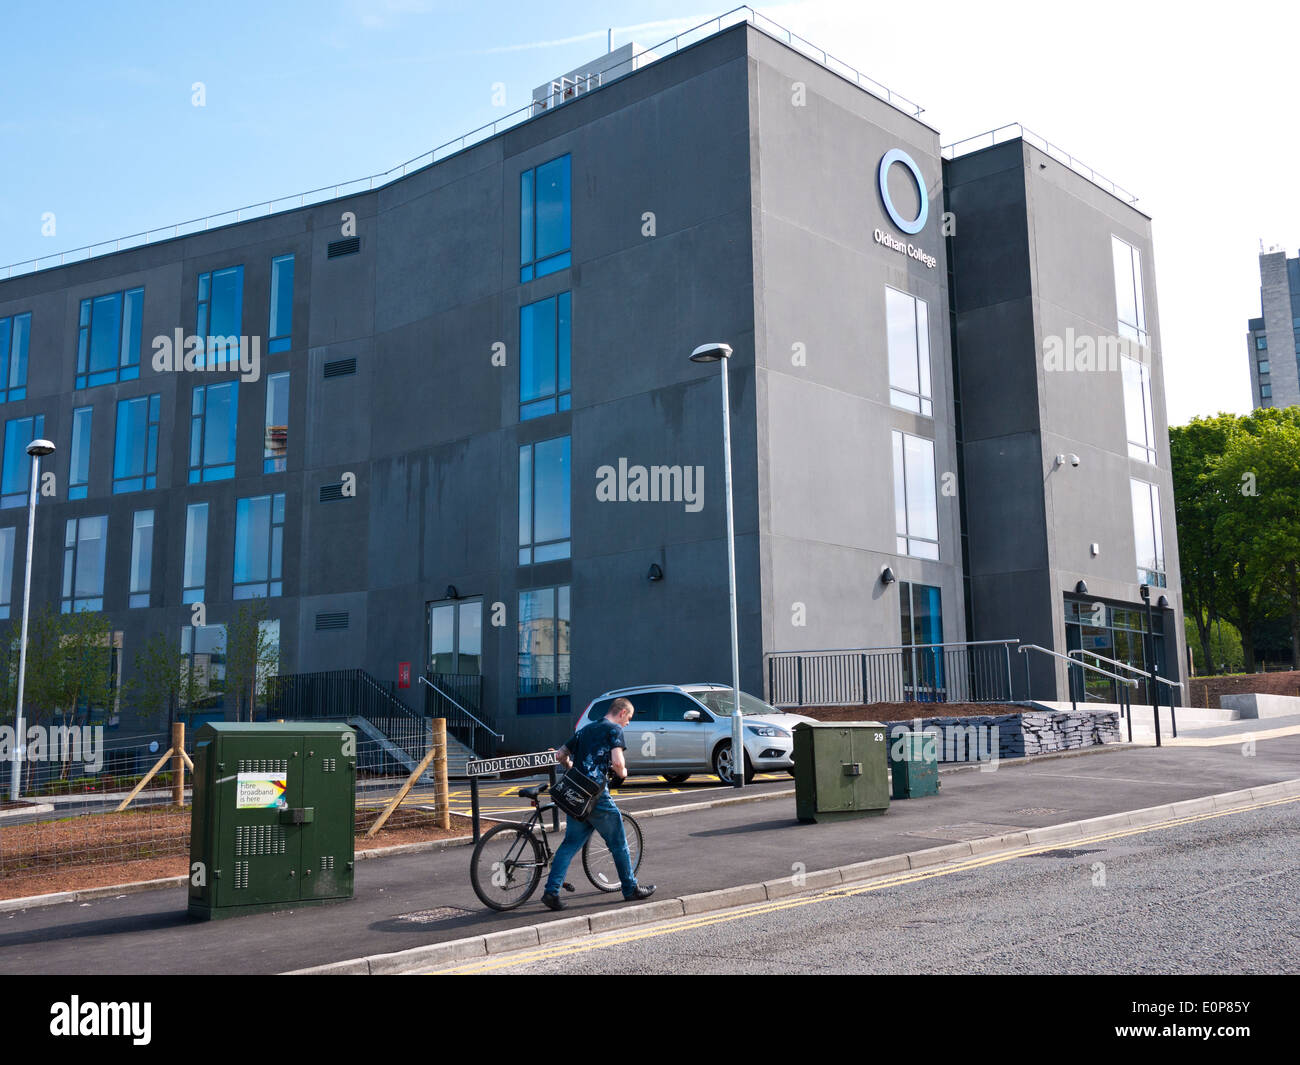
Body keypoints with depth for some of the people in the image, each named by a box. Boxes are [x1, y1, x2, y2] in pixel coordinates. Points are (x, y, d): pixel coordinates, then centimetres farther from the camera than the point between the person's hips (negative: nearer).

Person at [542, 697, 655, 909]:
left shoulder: (585, 729, 20)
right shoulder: (614, 730, -2)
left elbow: (560, 755, 20)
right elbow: (617, 761, -16)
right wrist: (622, 774, 4)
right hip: (597, 794, -7)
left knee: (570, 843, 9)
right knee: (618, 843, 8)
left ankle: (551, 891, -1)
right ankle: (631, 889, 19)